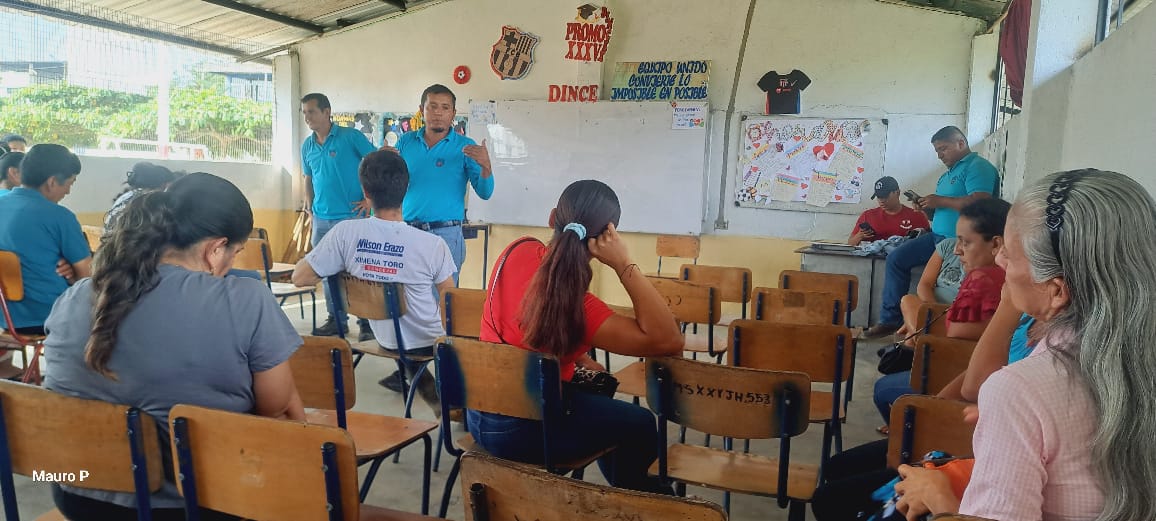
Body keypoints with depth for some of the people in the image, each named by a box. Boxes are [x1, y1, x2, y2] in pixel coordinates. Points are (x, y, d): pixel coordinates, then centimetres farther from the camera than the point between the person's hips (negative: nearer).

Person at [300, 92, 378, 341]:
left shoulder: (351, 137, -7)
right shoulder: (307, 146, 11)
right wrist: (310, 205, 13)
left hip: (352, 217, -6)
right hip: (321, 219, 6)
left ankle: (367, 322, 6)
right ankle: (336, 319, 24)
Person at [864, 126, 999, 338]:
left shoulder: (978, 167, -10)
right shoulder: (948, 173, 21)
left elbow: (980, 202, -25)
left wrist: (940, 201, -18)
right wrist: (926, 205, 3)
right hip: (938, 235, 10)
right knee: (897, 258, 2)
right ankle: (890, 319, 4)